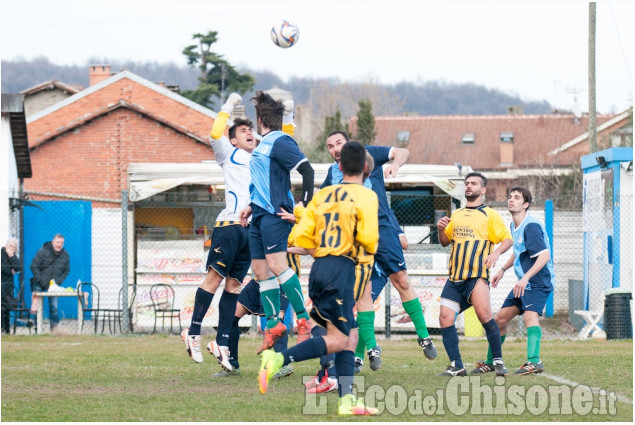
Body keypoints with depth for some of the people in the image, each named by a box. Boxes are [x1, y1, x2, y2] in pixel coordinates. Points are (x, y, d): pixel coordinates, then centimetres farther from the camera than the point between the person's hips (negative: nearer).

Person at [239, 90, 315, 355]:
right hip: (260, 215, 10)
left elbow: (307, 171, -18)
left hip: (275, 214, -10)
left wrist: (304, 208, -19)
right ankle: (273, 326, 11)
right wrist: (251, 206, 25)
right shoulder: (263, 144, 20)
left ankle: (304, 321, -20)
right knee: (260, 270, 7)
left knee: (276, 264, -20)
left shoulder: (280, 142, -10)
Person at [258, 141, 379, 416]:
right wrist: (372, 249, 10)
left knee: (350, 336, 12)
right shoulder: (365, 196, -4)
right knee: (338, 339, -6)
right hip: (341, 269, -7)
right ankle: (279, 359, -21)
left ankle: (347, 401, 6)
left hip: (318, 268, 7)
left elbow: (301, 238, 7)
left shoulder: (322, 195, 13)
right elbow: (367, 238, -13)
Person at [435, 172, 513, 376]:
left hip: (477, 275, -6)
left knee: (483, 313, -23)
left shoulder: (489, 215, 6)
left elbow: (507, 239, -1)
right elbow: (445, 242, 28)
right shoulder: (456, 215, 22)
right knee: (445, 318, -6)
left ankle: (498, 361, -13)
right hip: (454, 277, 6)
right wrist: (441, 229, 6)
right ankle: (456, 366, -1)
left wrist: (496, 253, -21)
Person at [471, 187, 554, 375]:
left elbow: (544, 256, -27)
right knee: (500, 319, 13)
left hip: (538, 282, -10)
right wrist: (502, 270, 27)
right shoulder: (514, 226, 11)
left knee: (530, 315, -30)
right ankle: (491, 362, 27)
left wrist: (526, 278, -34)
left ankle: (534, 362, -41)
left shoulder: (531, 226, -19)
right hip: (523, 283, 10)